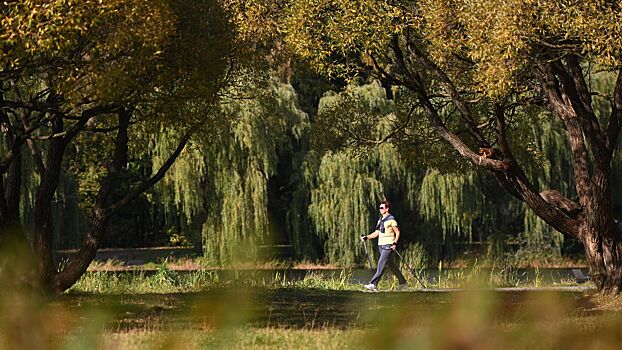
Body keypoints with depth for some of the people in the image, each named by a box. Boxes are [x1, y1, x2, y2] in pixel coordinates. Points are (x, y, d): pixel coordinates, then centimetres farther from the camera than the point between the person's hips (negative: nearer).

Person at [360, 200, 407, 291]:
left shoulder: (391, 220, -9)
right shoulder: (380, 219, 16)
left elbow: (397, 232, -8)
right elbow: (377, 232, 20)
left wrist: (395, 243, -18)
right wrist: (367, 237, 9)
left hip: (388, 246, -9)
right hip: (381, 245, 9)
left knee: (381, 264, -14)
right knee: (391, 265, 14)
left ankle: (374, 284, -19)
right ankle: (402, 281, 26)